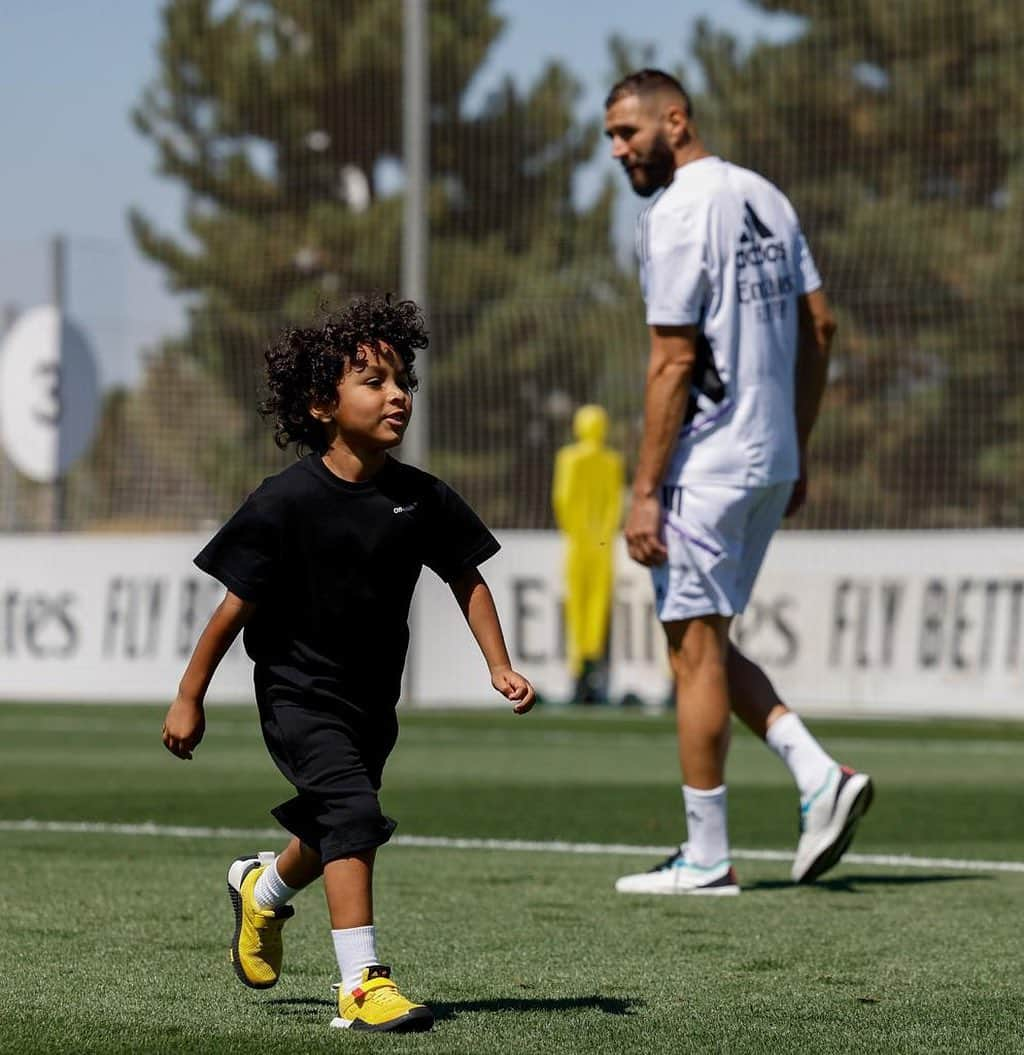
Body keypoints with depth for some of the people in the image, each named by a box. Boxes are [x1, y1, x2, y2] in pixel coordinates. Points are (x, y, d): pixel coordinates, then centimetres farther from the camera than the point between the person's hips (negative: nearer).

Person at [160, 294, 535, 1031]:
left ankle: (263, 889, 54)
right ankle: (362, 984, -20)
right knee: (352, 811, -22)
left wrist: (500, 667, 0)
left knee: (337, 828, 21)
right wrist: (189, 699, -8)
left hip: (373, 696, 6)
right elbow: (237, 605, -12)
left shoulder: (422, 500, -7)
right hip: (299, 692, -6)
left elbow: (466, 579, 8)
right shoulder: (288, 500, -18)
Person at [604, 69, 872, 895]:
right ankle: (819, 775, 4)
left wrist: (645, 493, -15)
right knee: (705, 644, 17)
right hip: (772, 462, 9)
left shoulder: (676, 216, -14)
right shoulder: (764, 198, 12)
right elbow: (820, 326, 14)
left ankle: (706, 859, 2)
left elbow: (674, 364, -18)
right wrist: (797, 450, 19)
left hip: (706, 468, -9)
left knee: (695, 649, -2)